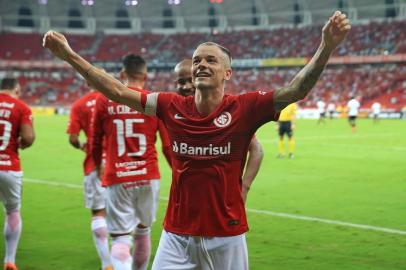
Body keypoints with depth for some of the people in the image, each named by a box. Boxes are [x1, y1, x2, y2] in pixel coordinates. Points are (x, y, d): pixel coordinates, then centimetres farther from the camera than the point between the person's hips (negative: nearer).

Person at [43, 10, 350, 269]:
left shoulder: (243, 108, -8)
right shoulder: (172, 107, 0)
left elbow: (296, 89, -19)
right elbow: (117, 91, 2)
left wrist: (327, 46, -34)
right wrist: (69, 55, -1)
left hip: (226, 236, -2)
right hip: (176, 236, 2)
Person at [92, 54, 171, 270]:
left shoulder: (104, 101, 0)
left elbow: (96, 142, 10)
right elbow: (168, 146, 0)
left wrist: (98, 165, 29)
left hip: (117, 178, -2)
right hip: (148, 177, 2)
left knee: (120, 238, -2)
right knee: (143, 231, 21)